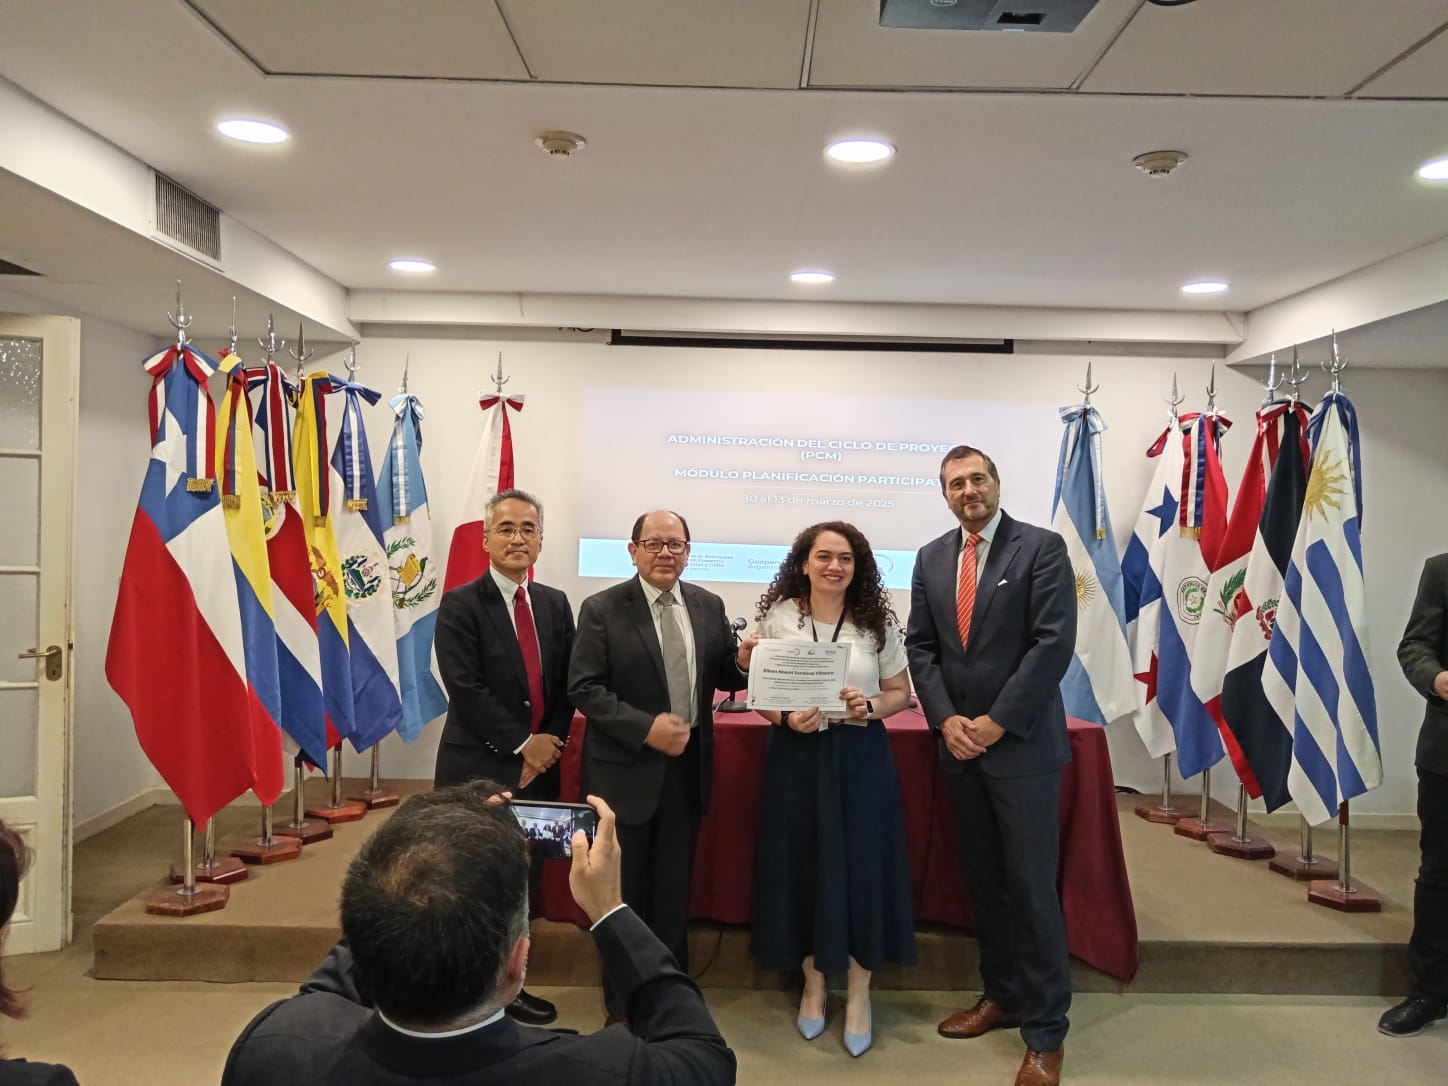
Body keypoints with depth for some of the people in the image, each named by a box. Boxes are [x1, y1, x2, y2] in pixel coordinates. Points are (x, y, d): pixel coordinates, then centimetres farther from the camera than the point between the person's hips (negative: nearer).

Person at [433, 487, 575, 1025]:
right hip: (479, 771, -5)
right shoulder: (460, 605, -7)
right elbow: (465, 689, -14)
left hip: (539, 768, 5)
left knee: (524, 881, 12)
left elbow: (567, 685, 10)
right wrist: (521, 744, -14)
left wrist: (550, 744, -3)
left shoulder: (555, 604, 10)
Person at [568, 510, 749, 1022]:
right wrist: (646, 728, -22)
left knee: (675, 889, 16)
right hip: (626, 768, -3)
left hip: (687, 766, 4)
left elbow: (719, 675, 9)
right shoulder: (602, 609, -9)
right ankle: (624, 1004, 29)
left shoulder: (709, 606, 3)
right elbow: (584, 688, -14)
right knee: (625, 889, 11)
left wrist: (742, 662, -14)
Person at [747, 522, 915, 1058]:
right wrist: (787, 719, -17)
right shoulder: (779, 617, -2)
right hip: (796, 757, 0)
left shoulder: (878, 621, -2)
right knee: (801, 866, 8)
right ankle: (813, 984, 30)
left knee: (862, 867, 4)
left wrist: (872, 706, -14)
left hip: (861, 759, 0)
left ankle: (859, 993, 24)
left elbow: (900, 692, 6)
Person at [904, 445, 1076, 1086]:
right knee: (983, 881, 14)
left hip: (1022, 744, -5)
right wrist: (946, 720, -6)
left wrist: (997, 723, -15)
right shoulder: (931, 558, 9)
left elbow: (1053, 643, -13)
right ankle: (1002, 997, 30)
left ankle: (1046, 1032, 13)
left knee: (1031, 887, 0)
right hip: (958, 744, 5)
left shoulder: (1042, 548, -7)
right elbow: (920, 646, 8)